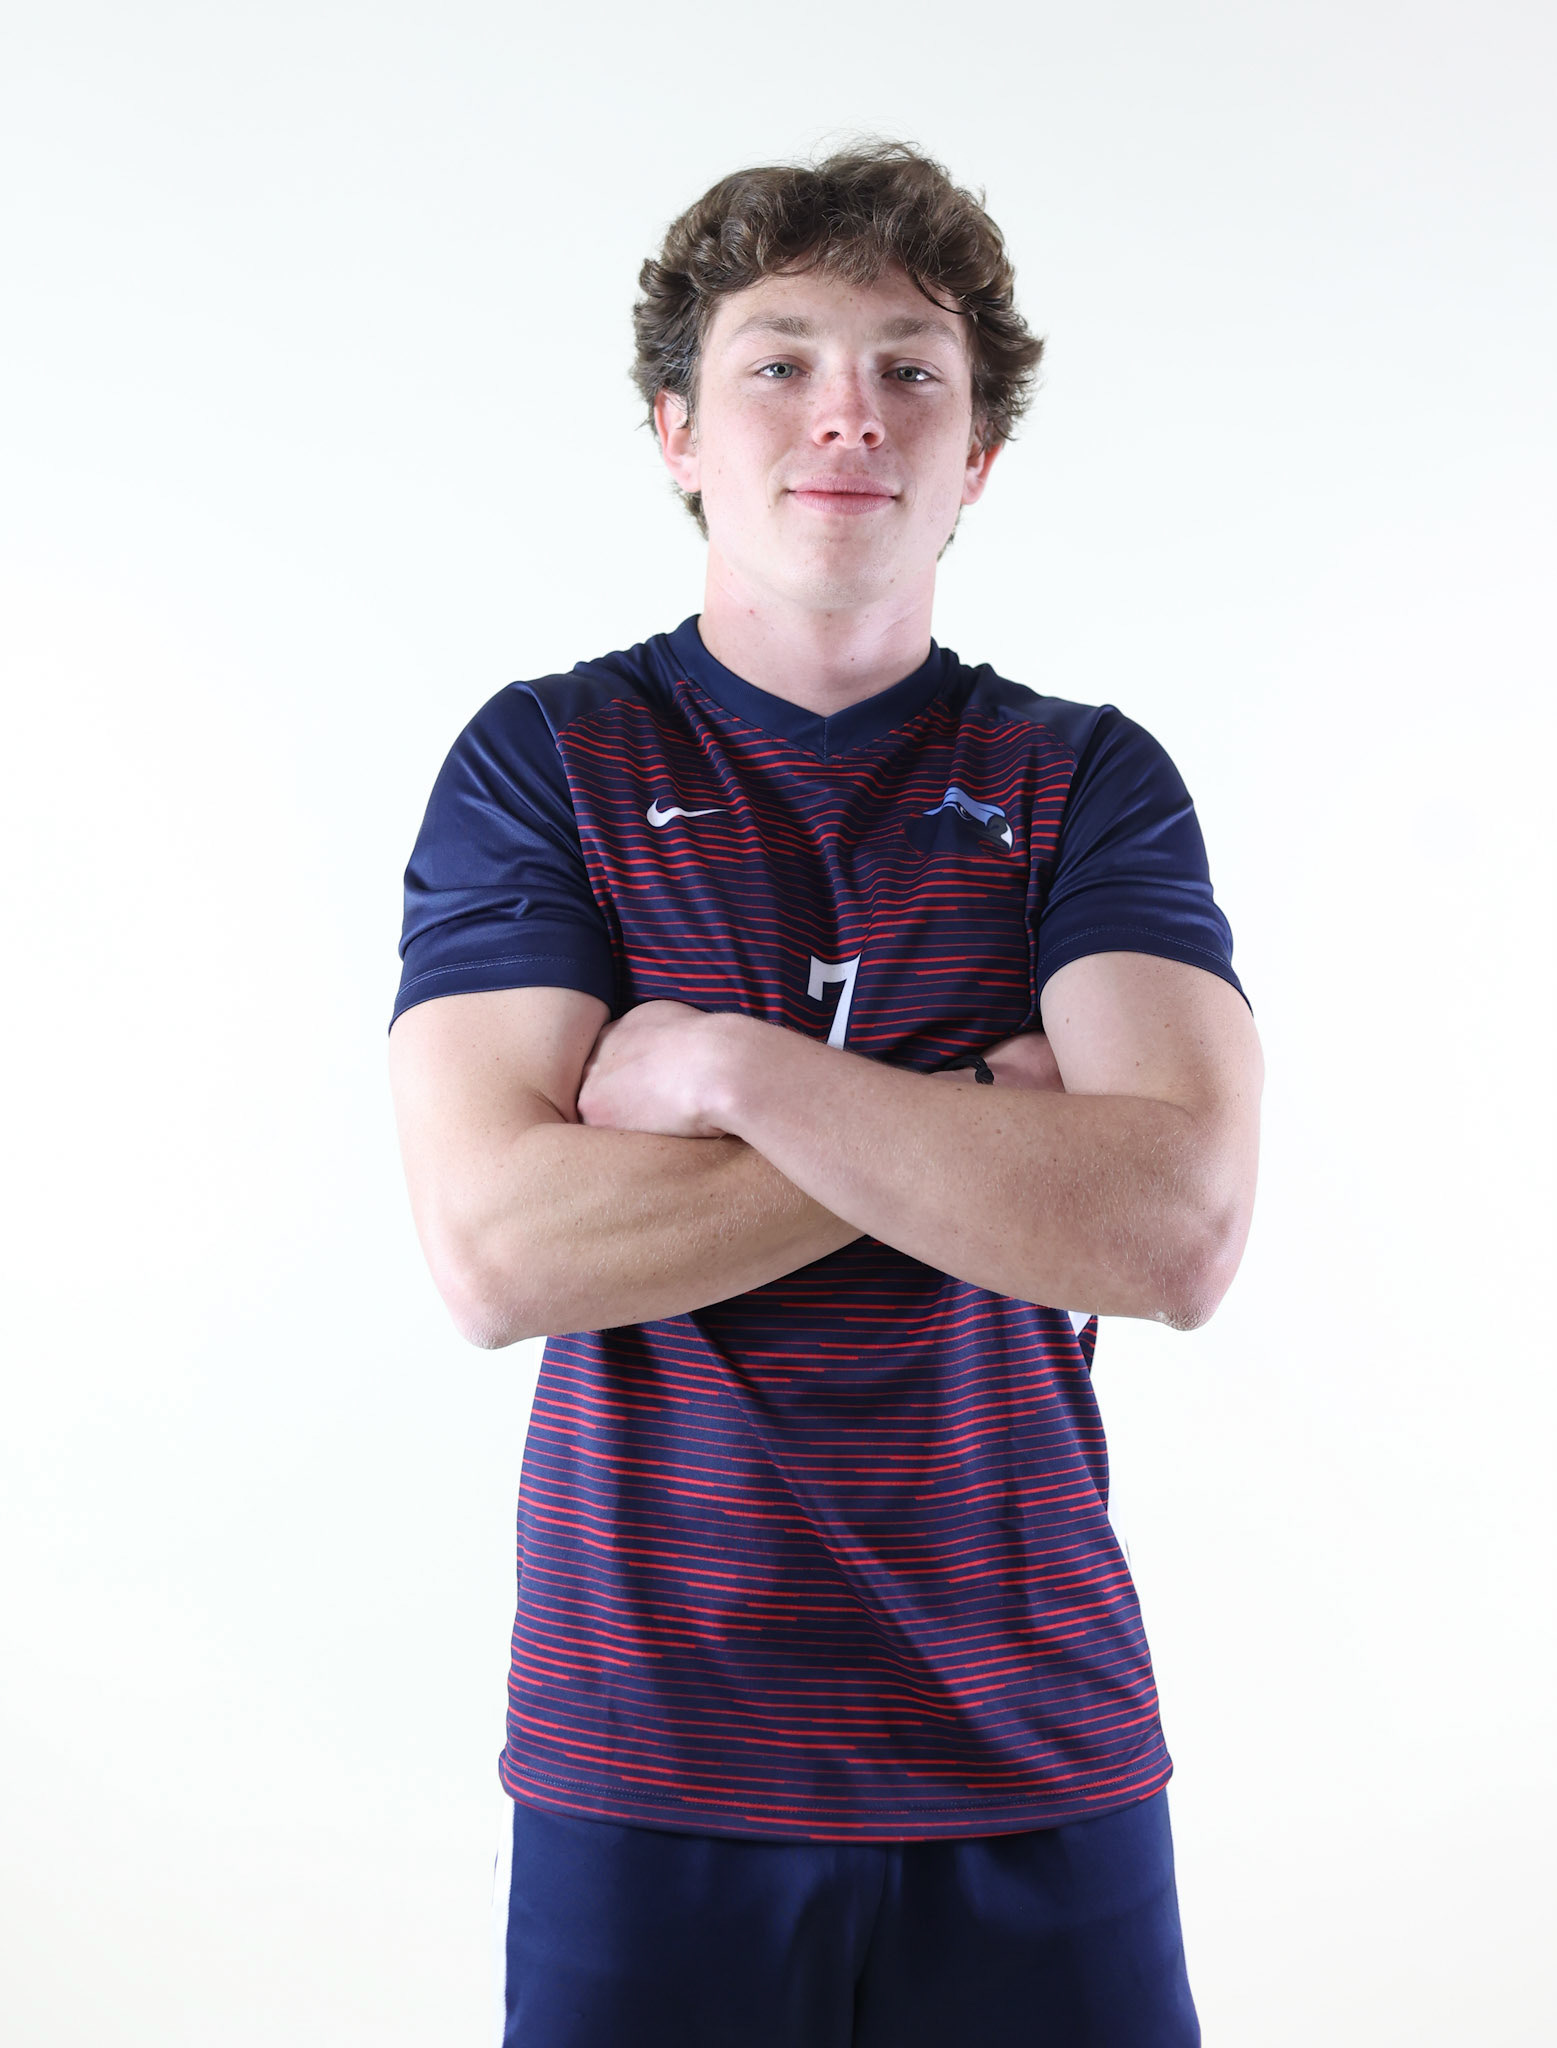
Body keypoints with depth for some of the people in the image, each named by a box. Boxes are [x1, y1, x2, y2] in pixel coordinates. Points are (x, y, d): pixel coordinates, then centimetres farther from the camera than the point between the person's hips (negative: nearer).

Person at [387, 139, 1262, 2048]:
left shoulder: (1092, 782, 1)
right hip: (648, 1758, -1)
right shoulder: (544, 760, -1)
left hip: (1032, 1749, 1)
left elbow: (1179, 1233, -14)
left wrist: (731, 1065, -16)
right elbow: (496, 1251, -14)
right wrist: (986, 1121, -13)